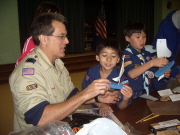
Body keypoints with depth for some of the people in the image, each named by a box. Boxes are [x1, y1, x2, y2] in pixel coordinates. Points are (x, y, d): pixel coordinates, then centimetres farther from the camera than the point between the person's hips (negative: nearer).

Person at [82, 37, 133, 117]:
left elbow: (121, 107, -11)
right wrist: (100, 104, -11)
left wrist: (126, 100, -32)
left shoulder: (121, 77, -14)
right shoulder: (91, 72, -6)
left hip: (113, 112, -2)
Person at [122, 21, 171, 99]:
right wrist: (151, 63, -29)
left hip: (150, 91, 7)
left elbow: (153, 73, 19)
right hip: (134, 94, -7)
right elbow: (132, 74, -22)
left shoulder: (147, 54, 14)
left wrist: (163, 73, -3)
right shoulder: (127, 55, -7)